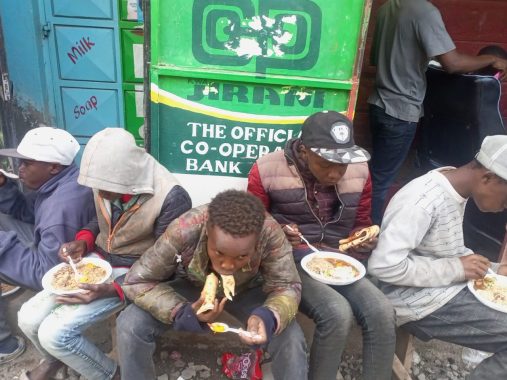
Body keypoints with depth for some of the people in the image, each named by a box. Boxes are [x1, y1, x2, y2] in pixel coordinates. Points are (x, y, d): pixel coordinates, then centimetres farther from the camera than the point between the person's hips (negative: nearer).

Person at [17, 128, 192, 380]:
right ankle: (54, 359, 34)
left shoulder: (171, 199, -29)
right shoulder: (108, 181, -10)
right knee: (28, 319, -1)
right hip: (98, 258, 6)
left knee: (54, 333, -16)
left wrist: (111, 289, -31)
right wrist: (83, 241, -8)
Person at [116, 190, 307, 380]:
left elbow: (286, 287, -22)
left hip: (247, 290, 0)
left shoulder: (270, 233, -34)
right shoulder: (183, 231, -35)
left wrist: (268, 318, -44)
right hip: (190, 286, 1)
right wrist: (183, 311, -38)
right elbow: (136, 281, -23)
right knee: (129, 326, -18)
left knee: (291, 339, -23)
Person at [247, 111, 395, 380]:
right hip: (289, 262, -4)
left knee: (382, 313, -20)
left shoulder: (359, 172, 2)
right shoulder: (267, 170, -11)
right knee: (338, 313, -28)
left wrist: (364, 239, -9)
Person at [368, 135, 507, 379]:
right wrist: (455, 269, -21)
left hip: (450, 287, 9)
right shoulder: (423, 201, -25)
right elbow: (383, 265, -29)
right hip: (423, 301, -9)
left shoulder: (456, 187, 3)